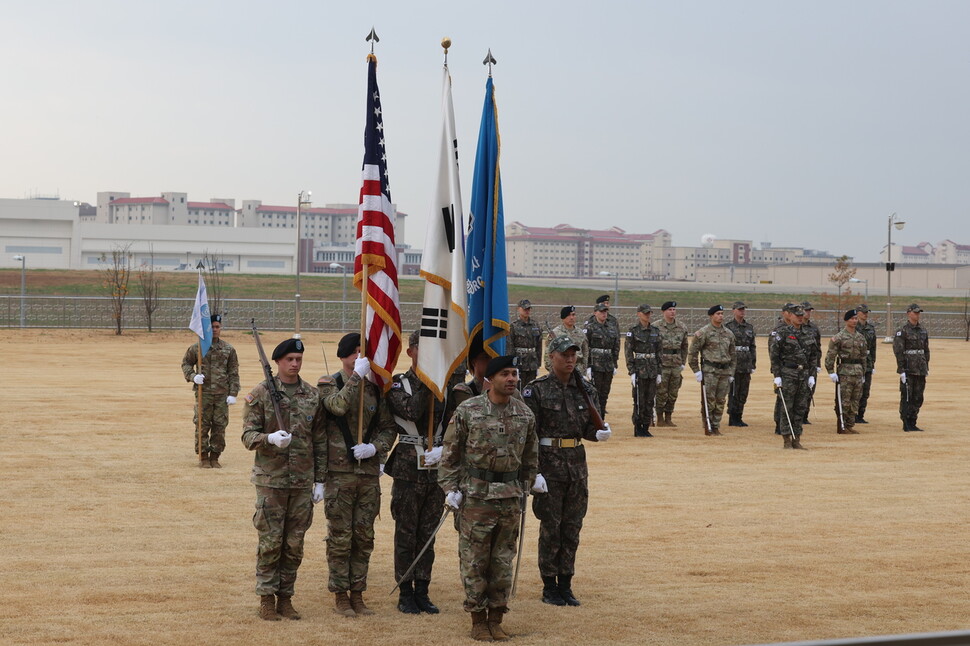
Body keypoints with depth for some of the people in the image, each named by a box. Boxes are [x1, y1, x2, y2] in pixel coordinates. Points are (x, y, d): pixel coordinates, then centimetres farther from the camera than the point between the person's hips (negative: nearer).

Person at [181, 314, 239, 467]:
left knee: (220, 426, 3)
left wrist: (233, 393, -1)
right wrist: (193, 376, -9)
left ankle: (215, 456, 14)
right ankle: (203, 456, 11)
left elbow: (234, 373, 7)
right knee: (202, 426, 0)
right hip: (203, 393, -1)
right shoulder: (196, 348, 3)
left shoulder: (229, 349, 6)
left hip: (222, 394, 1)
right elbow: (186, 364, 12)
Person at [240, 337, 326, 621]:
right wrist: (270, 438, -27)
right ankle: (266, 598, 10)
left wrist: (320, 481, 7)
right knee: (270, 542, 0)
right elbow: (248, 435, -5)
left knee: (294, 544, 7)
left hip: (303, 482, 3)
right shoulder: (261, 394, -3)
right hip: (271, 479, -3)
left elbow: (320, 441, 10)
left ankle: (285, 597, 17)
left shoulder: (313, 396, 6)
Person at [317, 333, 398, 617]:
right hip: (339, 473, -4)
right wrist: (357, 376, -22)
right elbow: (338, 405, -24)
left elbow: (389, 428, 10)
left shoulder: (375, 388, 10)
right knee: (340, 537, 0)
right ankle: (340, 596, 10)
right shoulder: (329, 383, -2)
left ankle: (357, 594, 18)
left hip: (369, 473, 4)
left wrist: (374, 447, -8)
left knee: (364, 537, 8)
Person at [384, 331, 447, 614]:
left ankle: (422, 591, 17)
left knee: (428, 534, 9)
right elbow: (411, 412, -21)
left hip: (437, 468, 3)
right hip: (408, 469, -3)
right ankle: (405, 594, 11)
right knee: (406, 534, 2)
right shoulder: (398, 384, -2)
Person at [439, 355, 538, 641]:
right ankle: (478, 620, 12)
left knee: (503, 561, 8)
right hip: (476, 497, -3)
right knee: (474, 561, 2)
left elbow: (530, 458, 14)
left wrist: (523, 492, 13)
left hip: (511, 498, 3)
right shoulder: (468, 411, -7)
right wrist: (450, 489, -7)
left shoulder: (525, 414, 4)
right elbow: (450, 454, -2)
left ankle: (496, 618, 18)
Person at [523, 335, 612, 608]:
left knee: (572, 527, 9)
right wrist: (534, 472, -16)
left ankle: (565, 585, 18)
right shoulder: (536, 390, -7)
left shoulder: (586, 389, 8)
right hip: (549, 463, -5)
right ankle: (549, 588, 11)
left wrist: (599, 433, -12)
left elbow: (590, 427, 13)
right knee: (550, 527, 1)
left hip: (577, 462, 5)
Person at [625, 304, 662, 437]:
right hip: (640, 369, -5)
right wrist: (632, 372, -12)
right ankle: (638, 429, 5)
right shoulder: (633, 331, -4)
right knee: (639, 401, -2)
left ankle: (646, 428, 13)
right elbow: (628, 352, -6)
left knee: (650, 400, 6)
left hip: (652, 369, 5)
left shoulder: (655, 331, 10)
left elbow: (658, 353, 14)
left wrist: (658, 372, 9)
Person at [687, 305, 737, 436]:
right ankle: (707, 428, 1)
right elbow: (692, 352, -4)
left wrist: (731, 373, 15)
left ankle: (716, 427, 13)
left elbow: (733, 354, 21)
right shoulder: (703, 332, -4)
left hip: (725, 371, 5)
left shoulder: (728, 333, 13)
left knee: (720, 401, 5)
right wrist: (696, 371, -7)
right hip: (709, 371, -5)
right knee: (709, 401, -5)